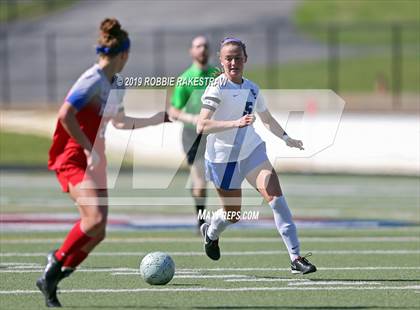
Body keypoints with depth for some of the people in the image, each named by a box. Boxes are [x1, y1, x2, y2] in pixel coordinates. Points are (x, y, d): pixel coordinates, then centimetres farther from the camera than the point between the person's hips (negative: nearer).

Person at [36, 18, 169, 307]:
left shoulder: (117, 84, 12)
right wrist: (88, 148, -23)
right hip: (73, 159, -9)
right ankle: (56, 264, -10)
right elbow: (65, 115, -24)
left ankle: (50, 281, 11)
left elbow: (120, 121, 28)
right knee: (94, 218, -26)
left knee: (97, 232, 1)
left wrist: (159, 119, 28)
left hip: (94, 161, 9)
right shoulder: (92, 81, -16)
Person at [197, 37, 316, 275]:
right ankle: (211, 233, 45)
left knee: (275, 194, -17)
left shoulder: (252, 89, 6)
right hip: (224, 158, -4)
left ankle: (296, 257, -19)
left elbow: (267, 119, 25)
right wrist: (235, 123, -38)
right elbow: (202, 126, -28)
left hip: (252, 150, 4)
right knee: (233, 215, 7)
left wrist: (287, 139, 28)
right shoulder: (217, 88, -16)